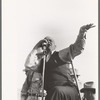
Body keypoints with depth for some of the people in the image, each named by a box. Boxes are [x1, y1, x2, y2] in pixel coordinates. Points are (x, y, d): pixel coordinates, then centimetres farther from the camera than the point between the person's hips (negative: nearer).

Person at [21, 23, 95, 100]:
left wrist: (82, 33, -16)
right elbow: (28, 64, 3)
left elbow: (77, 47, 2)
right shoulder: (41, 61, 21)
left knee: (57, 90, -36)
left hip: (70, 90, -3)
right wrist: (37, 48, 8)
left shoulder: (60, 55, 13)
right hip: (52, 93, 3)